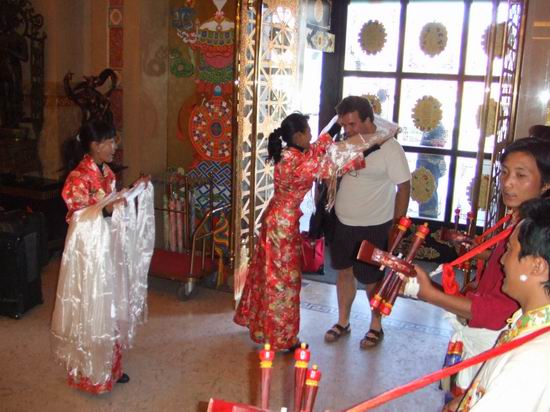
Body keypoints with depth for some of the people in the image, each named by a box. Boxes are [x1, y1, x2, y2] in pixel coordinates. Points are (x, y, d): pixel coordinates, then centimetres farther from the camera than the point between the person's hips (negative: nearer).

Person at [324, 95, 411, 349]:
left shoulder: (389, 148, -16)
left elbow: (404, 187, -12)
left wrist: (396, 227, -11)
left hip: (374, 227, -5)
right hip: (342, 223, 5)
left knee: (371, 279, 9)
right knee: (344, 272, 16)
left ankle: (376, 327, 30)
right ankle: (343, 322, 34)